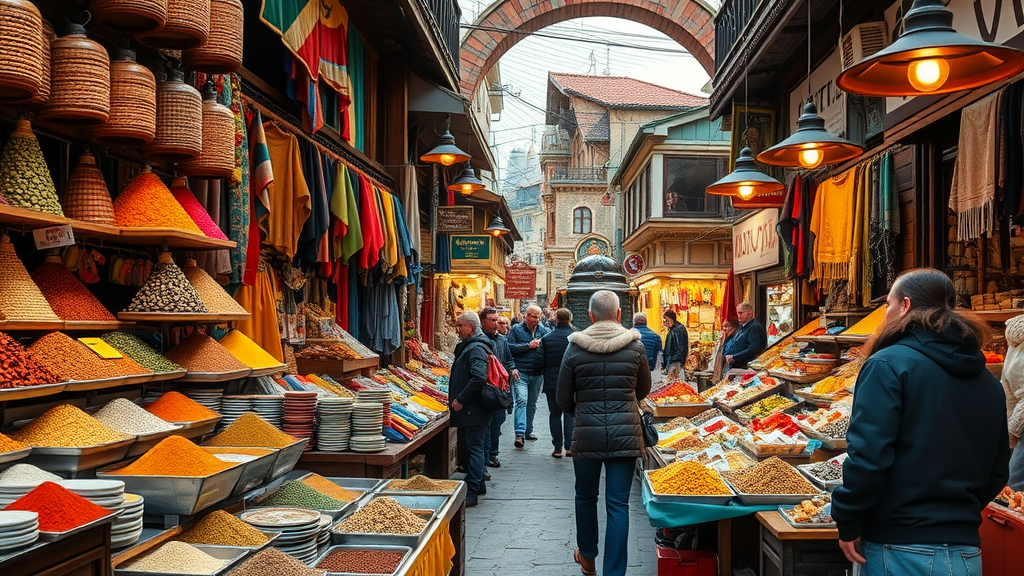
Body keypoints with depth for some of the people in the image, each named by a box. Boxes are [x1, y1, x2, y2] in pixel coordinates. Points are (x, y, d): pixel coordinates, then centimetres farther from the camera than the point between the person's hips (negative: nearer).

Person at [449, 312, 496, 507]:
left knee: (475, 448, -7)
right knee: (476, 447, 18)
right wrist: (457, 398, 17)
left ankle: (471, 493, -5)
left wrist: (461, 400, -23)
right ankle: (478, 485, 29)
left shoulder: (476, 349, -17)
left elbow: (479, 378, -30)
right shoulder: (468, 346, 17)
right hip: (472, 409, 11)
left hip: (474, 410, -11)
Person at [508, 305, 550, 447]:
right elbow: (510, 347, -10)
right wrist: (529, 345, -15)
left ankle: (528, 431, 28)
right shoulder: (516, 329, 1)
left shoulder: (543, 331, 10)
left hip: (538, 373, 5)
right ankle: (519, 434, -22)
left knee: (532, 403, 15)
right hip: (521, 372, -5)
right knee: (521, 400, -18)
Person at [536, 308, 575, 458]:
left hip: (552, 382, 1)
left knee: (555, 414, 10)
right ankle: (569, 446, 3)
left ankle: (558, 447, 10)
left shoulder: (546, 338, -4)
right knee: (570, 414, 9)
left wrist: (542, 373, 15)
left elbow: (539, 362, -4)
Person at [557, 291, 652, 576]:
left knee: (586, 497, 19)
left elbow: (563, 398, 2)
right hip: (626, 434, 0)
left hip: (587, 434, 0)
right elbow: (643, 391, 11)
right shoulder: (635, 346, -4)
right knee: (618, 504, 4)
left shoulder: (575, 348, -5)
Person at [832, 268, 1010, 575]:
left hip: (901, 551, -6)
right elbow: (997, 471, 14)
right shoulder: (989, 383, 9)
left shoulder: (888, 365, -12)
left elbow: (868, 455, -19)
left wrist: (848, 523, -9)